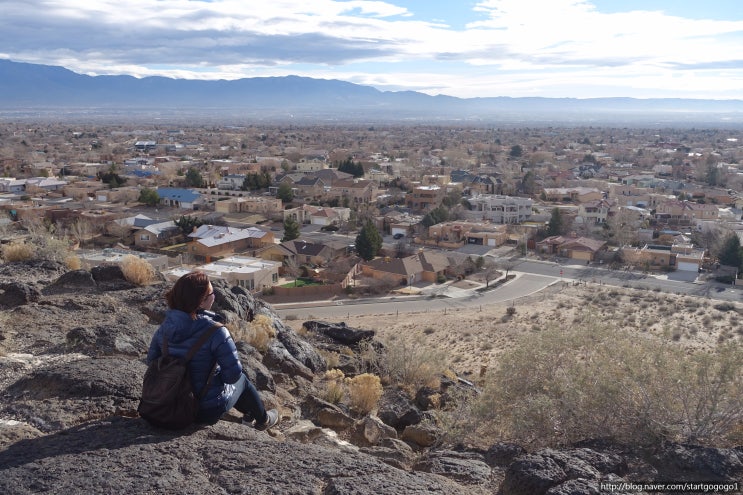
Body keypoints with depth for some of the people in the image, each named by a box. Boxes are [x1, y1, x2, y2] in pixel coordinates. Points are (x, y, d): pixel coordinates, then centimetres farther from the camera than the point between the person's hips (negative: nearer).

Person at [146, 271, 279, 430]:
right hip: (210, 410, -5)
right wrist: (218, 375, -1)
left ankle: (248, 413, 51)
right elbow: (233, 373, -24)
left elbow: (152, 360, 3)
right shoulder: (215, 332, -27)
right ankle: (263, 420, 47)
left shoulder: (164, 328, -11)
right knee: (242, 379, 25)